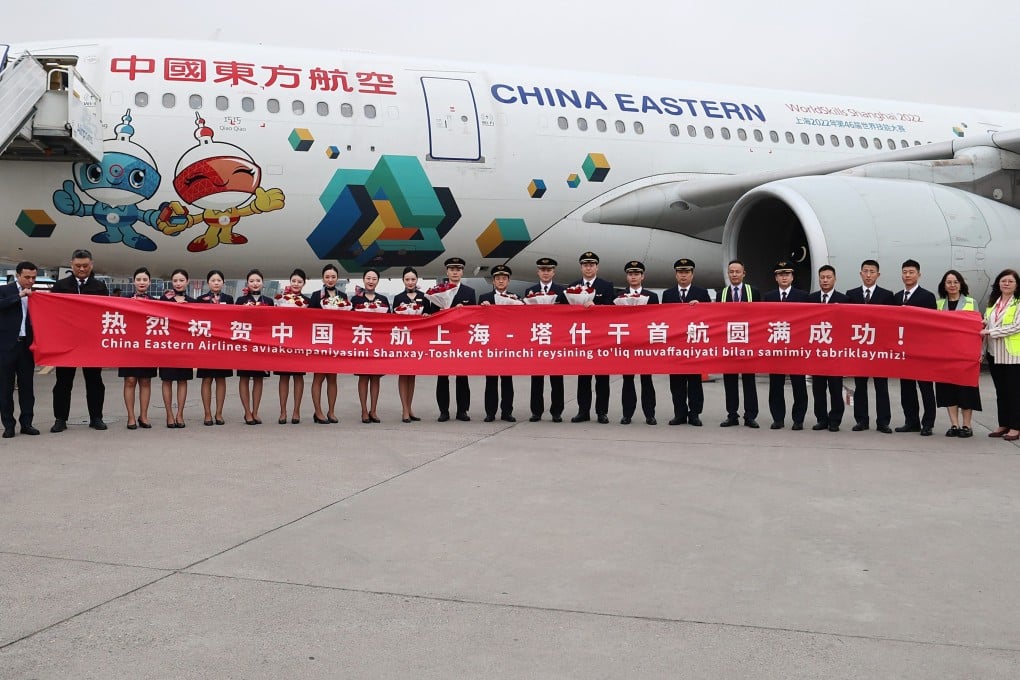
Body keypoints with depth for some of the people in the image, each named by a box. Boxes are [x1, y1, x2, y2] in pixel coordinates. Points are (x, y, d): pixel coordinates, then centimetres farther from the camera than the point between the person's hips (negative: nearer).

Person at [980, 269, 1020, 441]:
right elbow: (986, 326, 16)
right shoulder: (992, 303, 14)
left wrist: (991, 332, -16)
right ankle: (1003, 425, 18)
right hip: (994, 354, 6)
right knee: (1000, 391, 11)